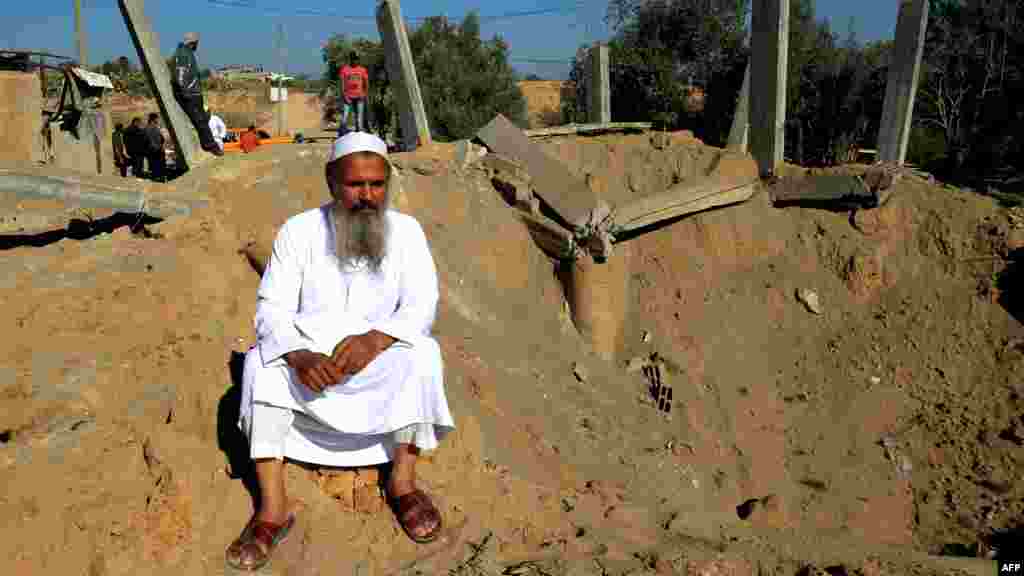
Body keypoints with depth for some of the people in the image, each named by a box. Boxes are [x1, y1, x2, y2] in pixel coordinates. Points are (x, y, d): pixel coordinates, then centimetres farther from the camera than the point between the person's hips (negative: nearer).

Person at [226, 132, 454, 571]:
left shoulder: (406, 231, -6)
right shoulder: (299, 231, -8)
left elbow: (421, 307, -13)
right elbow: (272, 309, -14)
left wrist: (375, 339, -33)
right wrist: (299, 356, -35)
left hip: (380, 363, 0)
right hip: (309, 361, 0)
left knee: (421, 353, -29)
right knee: (263, 360, -28)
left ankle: (403, 480, -15)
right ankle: (272, 508, -26)